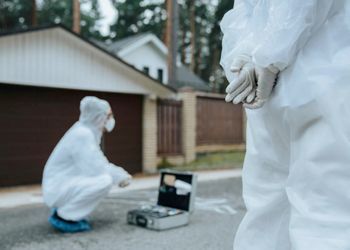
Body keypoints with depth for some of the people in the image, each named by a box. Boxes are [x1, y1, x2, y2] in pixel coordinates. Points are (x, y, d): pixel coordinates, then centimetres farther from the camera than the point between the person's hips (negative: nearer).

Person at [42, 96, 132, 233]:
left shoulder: (88, 131, 8)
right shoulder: (83, 134, -21)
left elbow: (98, 163, 16)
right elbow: (96, 169, -24)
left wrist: (120, 173, 4)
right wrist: (120, 177, -9)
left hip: (66, 185, 10)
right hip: (58, 188, -10)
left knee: (105, 176, 16)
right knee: (105, 181, -24)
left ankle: (65, 209, 14)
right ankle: (63, 217, -9)